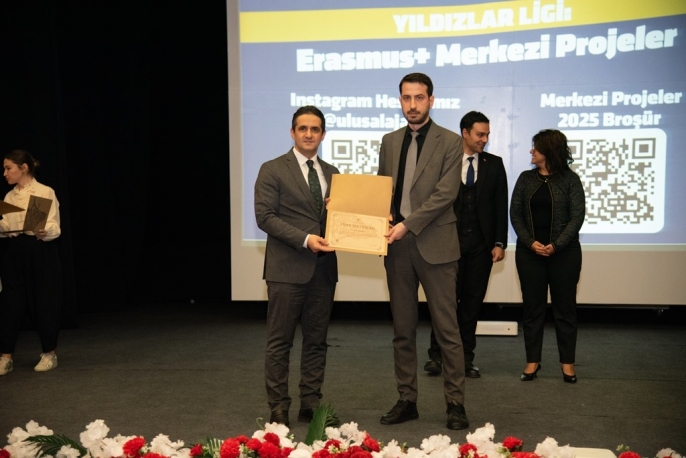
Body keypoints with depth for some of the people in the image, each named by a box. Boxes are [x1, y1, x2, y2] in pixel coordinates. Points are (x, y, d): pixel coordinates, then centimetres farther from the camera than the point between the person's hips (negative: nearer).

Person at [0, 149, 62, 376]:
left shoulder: (46, 192, -7)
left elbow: (55, 229, -13)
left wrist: (44, 232, -34)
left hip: (40, 253, -5)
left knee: (44, 304, 1)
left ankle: (49, 354, 16)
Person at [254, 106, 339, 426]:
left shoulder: (332, 173, 15)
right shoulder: (272, 170, -1)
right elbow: (265, 216, -10)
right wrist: (304, 239, -18)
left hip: (323, 267, 5)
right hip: (287, 267, -5)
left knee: (316, 340, 10)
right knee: (280, 341, 1)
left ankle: (310, 405, 20)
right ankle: (279, 409, 10)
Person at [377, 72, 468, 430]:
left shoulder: (450, 142, -2)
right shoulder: (389, 142, 13)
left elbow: (446, 193, -11)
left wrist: (408, 224, -18)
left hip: (434, 245, -5)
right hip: (397, 245, 5)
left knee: (447, 329, 0)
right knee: (402, 329, 10)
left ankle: (455, 403, 10)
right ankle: (406, 400, 20)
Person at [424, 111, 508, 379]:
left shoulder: (494, 164, 8)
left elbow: (501, 206, 6)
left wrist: (499, 243, -1)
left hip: (481, 244, 2)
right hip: (450, 241, -2)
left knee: (472, 302, 7)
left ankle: (465, 358, 15)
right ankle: (437, 355, 12)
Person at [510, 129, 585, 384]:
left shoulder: (570, 179, 0)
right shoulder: (526, 179, 8)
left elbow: (577, 216, -5)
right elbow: (515, 214, 3)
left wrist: (555, 246, -15)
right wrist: (531, 243, -10)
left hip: (564, 252, -2)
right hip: (529, 251, 3)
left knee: (564, 307, 4)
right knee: (532, 307, 5)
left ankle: (567, 362, 14)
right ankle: (532, 361, 14)